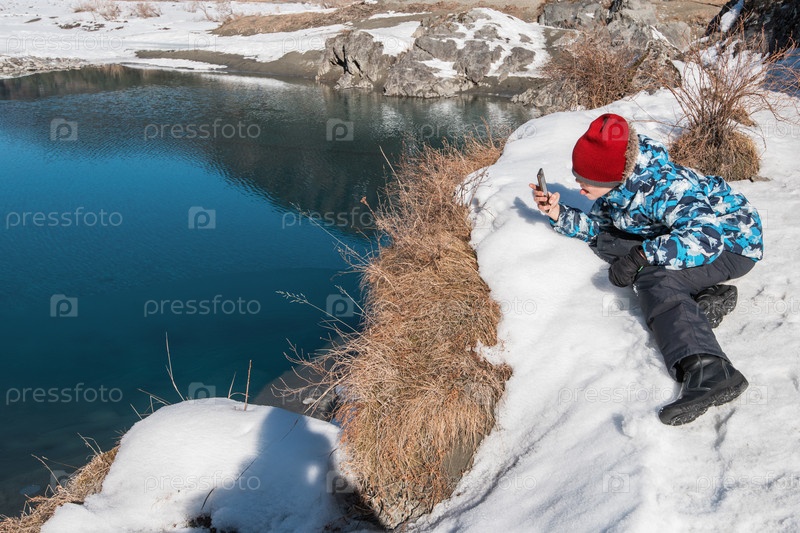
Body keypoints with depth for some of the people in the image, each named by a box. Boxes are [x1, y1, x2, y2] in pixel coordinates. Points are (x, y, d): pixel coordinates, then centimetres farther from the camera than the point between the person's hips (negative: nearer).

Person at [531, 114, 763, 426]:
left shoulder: (663, 186, -31)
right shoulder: (614, 187, -6)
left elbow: (706, 236, -42)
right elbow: (595, 225, 11)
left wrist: (639, 256, -46)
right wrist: (558, 214, -8)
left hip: (732, 241, -9)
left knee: (655, 280, -33)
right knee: (604, 240, -4)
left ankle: (710, 374, -48)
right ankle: (702, 297, -14)